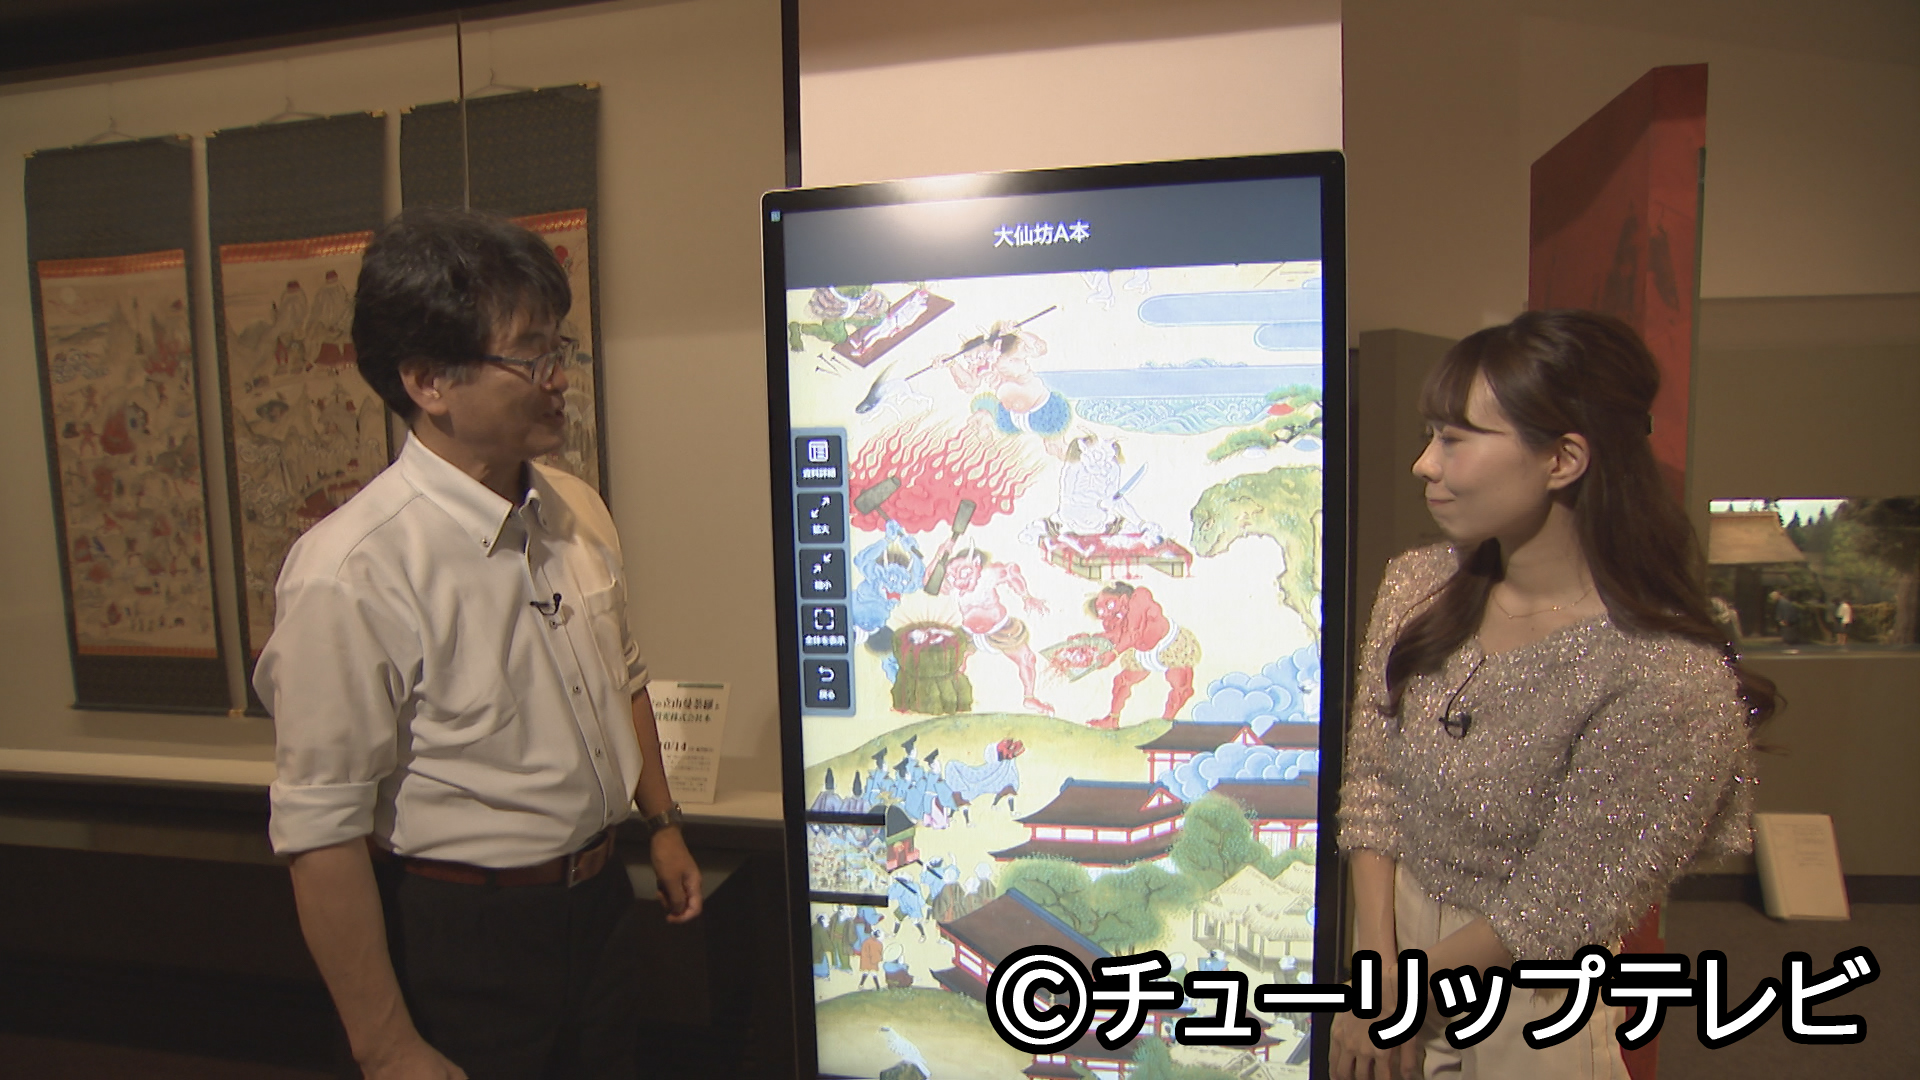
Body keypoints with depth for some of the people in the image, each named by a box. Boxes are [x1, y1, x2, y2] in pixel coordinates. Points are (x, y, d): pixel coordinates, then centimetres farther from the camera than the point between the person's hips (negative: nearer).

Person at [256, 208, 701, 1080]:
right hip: (458, 939, -6)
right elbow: (322, 833, -20)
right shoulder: (354, 573, -24)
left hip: (598, 908, 7)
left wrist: (662, 823, 16)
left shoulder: (576, 509, -1)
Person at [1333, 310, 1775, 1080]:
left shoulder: (1672, 679, -26)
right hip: (1389, 931, 5)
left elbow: (1555, 913, -19)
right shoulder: (1417, 586, -8)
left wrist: (1402, 990, -9)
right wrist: (1377, 974, -10)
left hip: (1527, 1014, -5)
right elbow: (1370, 780, -4)